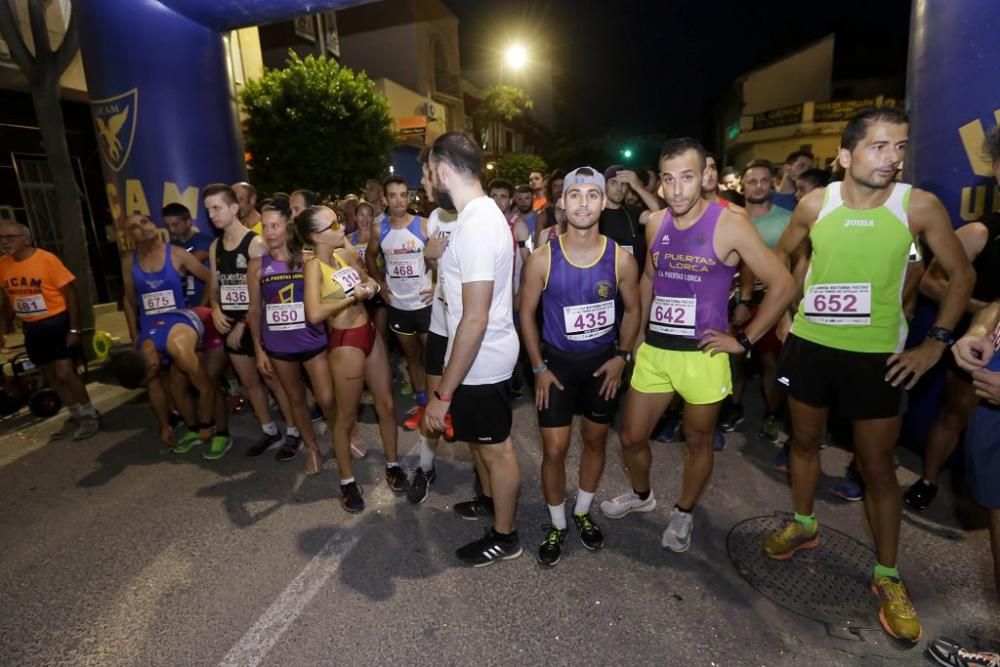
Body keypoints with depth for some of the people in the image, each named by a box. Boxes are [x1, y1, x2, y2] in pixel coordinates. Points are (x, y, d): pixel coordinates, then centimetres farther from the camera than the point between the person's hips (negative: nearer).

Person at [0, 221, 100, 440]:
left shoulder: (47, 259, -14)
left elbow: (70, 294, -12)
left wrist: (74, 329, -15)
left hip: (57, 322, -6)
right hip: (31, 327, 6)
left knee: (64, 373, -10)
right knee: (51, 376, 12)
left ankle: (90, 415, 8)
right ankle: (76, 415, 26)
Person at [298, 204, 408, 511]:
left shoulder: (346, 253, 4)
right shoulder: (314, 266, -15)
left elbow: (368, 281, 21)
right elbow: (314, 314, -29)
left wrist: (372, 286, -3)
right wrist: (353, 296, -20)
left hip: (370, 332, 7)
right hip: (346, 342, -7)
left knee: (387, 404, 14)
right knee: (347, 415, 7)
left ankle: (392, 464, 32)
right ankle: (347, 481, 25)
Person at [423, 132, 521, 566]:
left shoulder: (475, 223, -26)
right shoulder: (482, 212, 7)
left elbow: (475, 321, -30)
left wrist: (442, 392, -26)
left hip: (480, 360, -10)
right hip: (483, 355, 10)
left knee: (495, 447, 9)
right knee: (481, 439, 27)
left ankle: (505, 536, 31)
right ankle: (490, 499, 51)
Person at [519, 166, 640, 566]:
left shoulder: (621, 259, -11)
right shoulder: (542, 259, -13)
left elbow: (632, 310, 4)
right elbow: (526, 313, -4)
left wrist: (622, 356, -5)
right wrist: (538, 368, -7)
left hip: (603, 361, 2)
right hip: (557, 362, -2)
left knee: (595, 442, 16)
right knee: (554, 449, 0)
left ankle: (582, 513, 41)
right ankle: (557, 525, 25)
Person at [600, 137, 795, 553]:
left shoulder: (730, 224, -12)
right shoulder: (655, 224, 4)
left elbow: (782, 285, -10)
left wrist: (744, 341, -9)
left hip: (702, 355, -4)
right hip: (653, 351, 5)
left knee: (698, 441, 14)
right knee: (631, 438, 13)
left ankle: (683, 514, 39)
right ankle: (641, 495, 42)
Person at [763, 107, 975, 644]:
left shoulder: (920, 206, -10)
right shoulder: (815, 204, -6)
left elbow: (961, 273, 1)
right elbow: (781, 255, 11)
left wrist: (936, 343, -4)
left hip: (877, 354, -1)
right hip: (809, 345, 2)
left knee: (877, 465, 8)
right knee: (805, 440, 16)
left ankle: (887, 576, 26)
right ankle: (803, 524, 39)